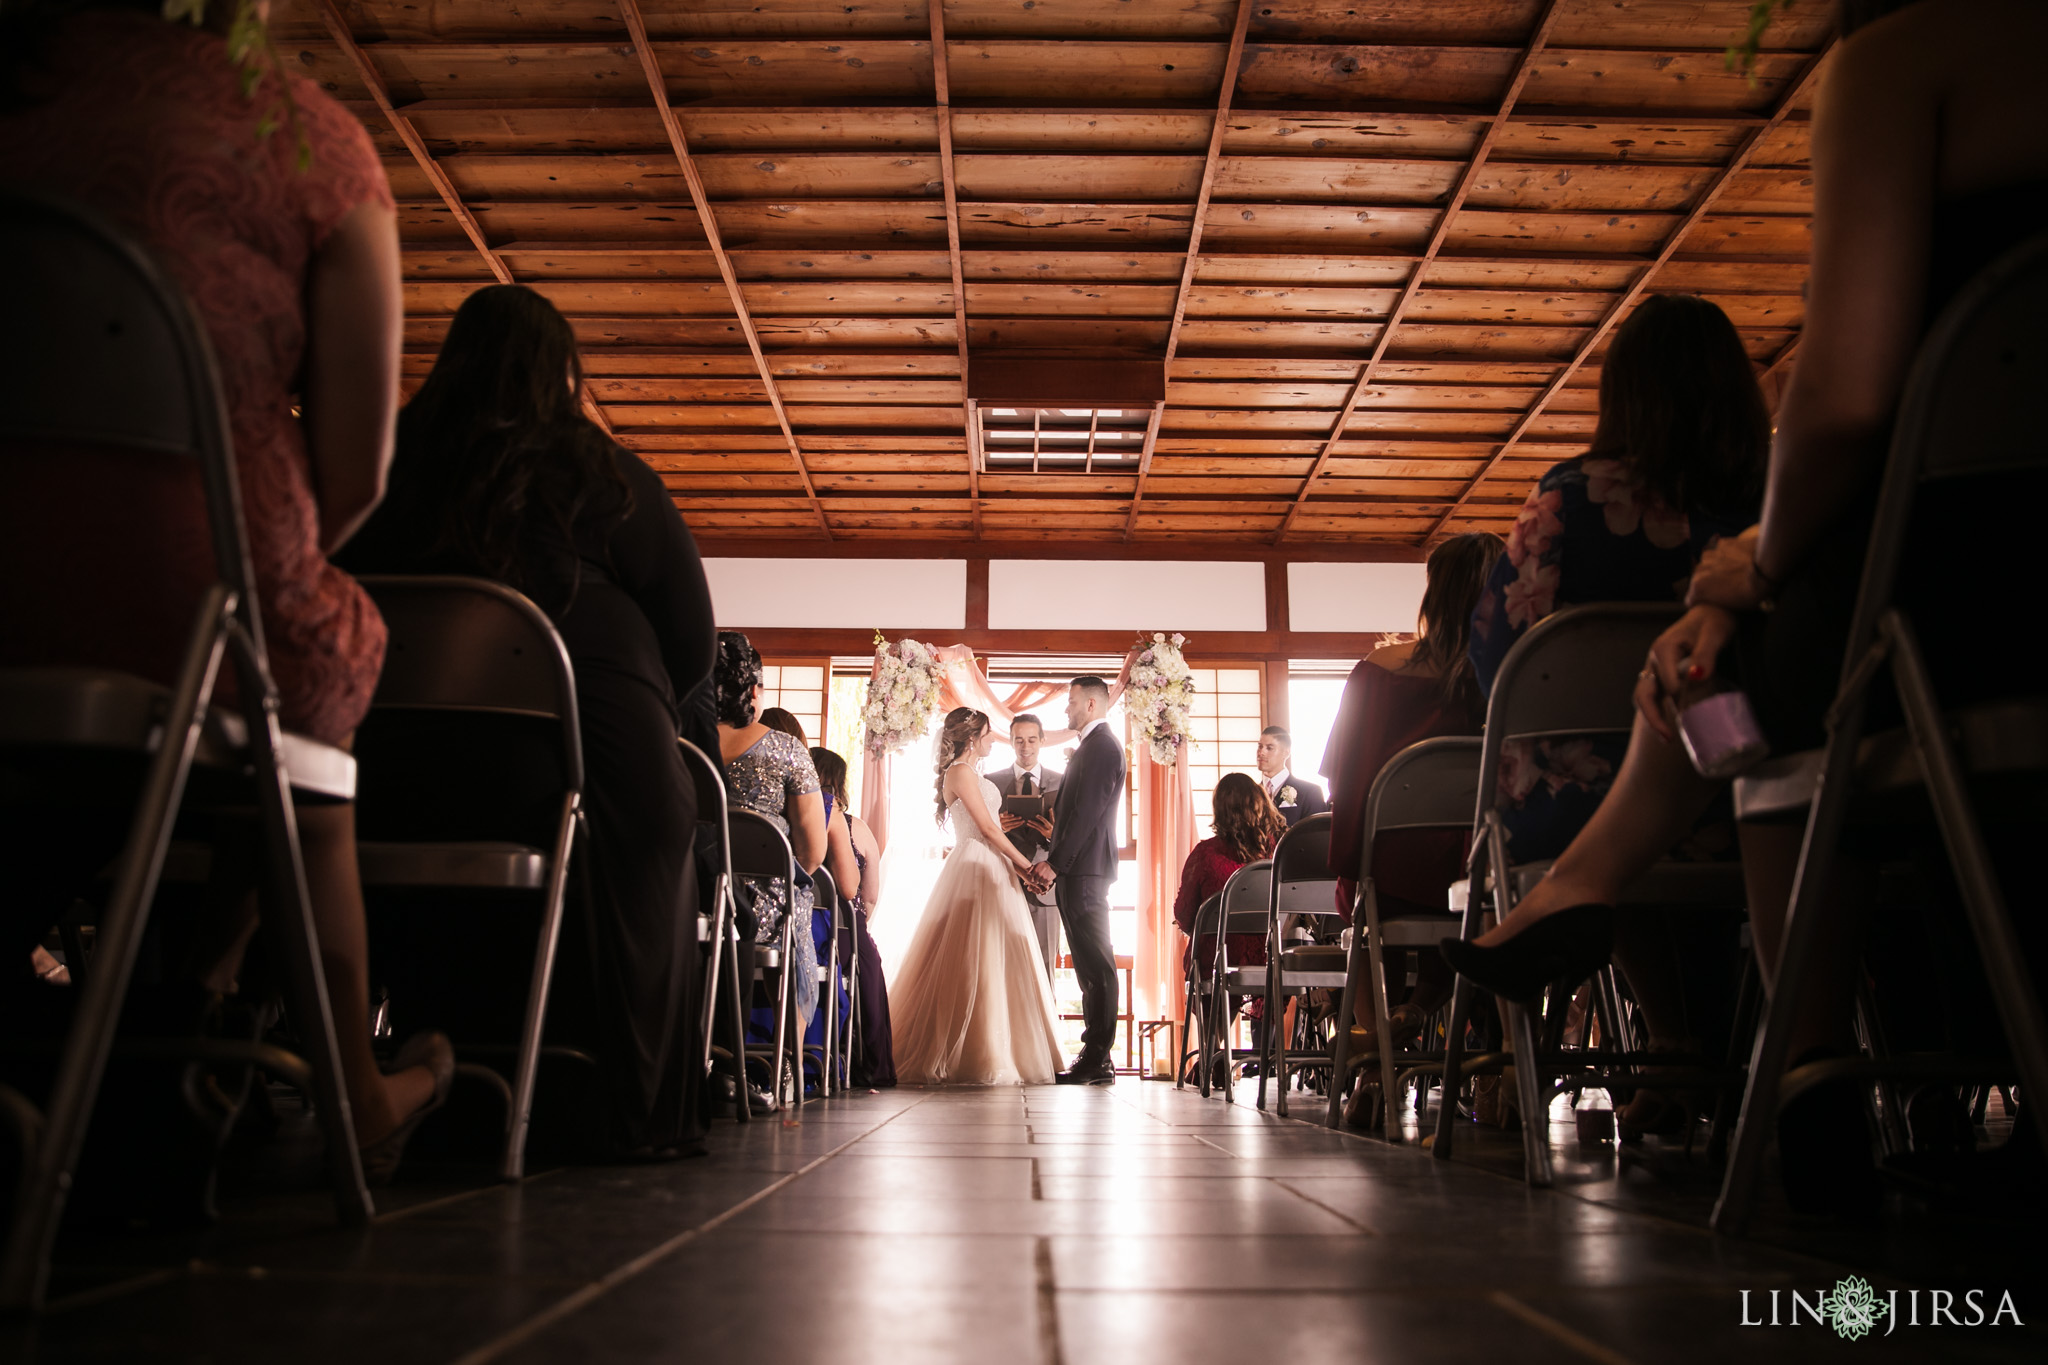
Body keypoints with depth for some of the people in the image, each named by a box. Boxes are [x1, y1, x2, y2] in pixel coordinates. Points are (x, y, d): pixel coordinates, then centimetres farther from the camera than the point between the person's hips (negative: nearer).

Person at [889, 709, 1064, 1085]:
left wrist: (1018, 867, 8)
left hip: (991, 870, 10)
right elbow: (987, 828, -12)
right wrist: (1025, 865, -5)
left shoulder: (972, 773, 21)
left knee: (992, 964, 8)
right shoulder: (961, 772, -8)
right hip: (975, 870, -10)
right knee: (975, 963, -9)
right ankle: (977, 1059, -6)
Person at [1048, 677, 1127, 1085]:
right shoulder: (1095, 746, 22)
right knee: (1091, 964, 10)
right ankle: (1095, 1057, 13)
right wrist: (1056, 860, 15)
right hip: (1081, 869, 11)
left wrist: (1056, 863, -17)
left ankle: (1097, 1062, -8)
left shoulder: (1101, 747, -10)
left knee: (1095, 964, -9)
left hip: (1084, 869, -11)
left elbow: (1087, 813, -18)